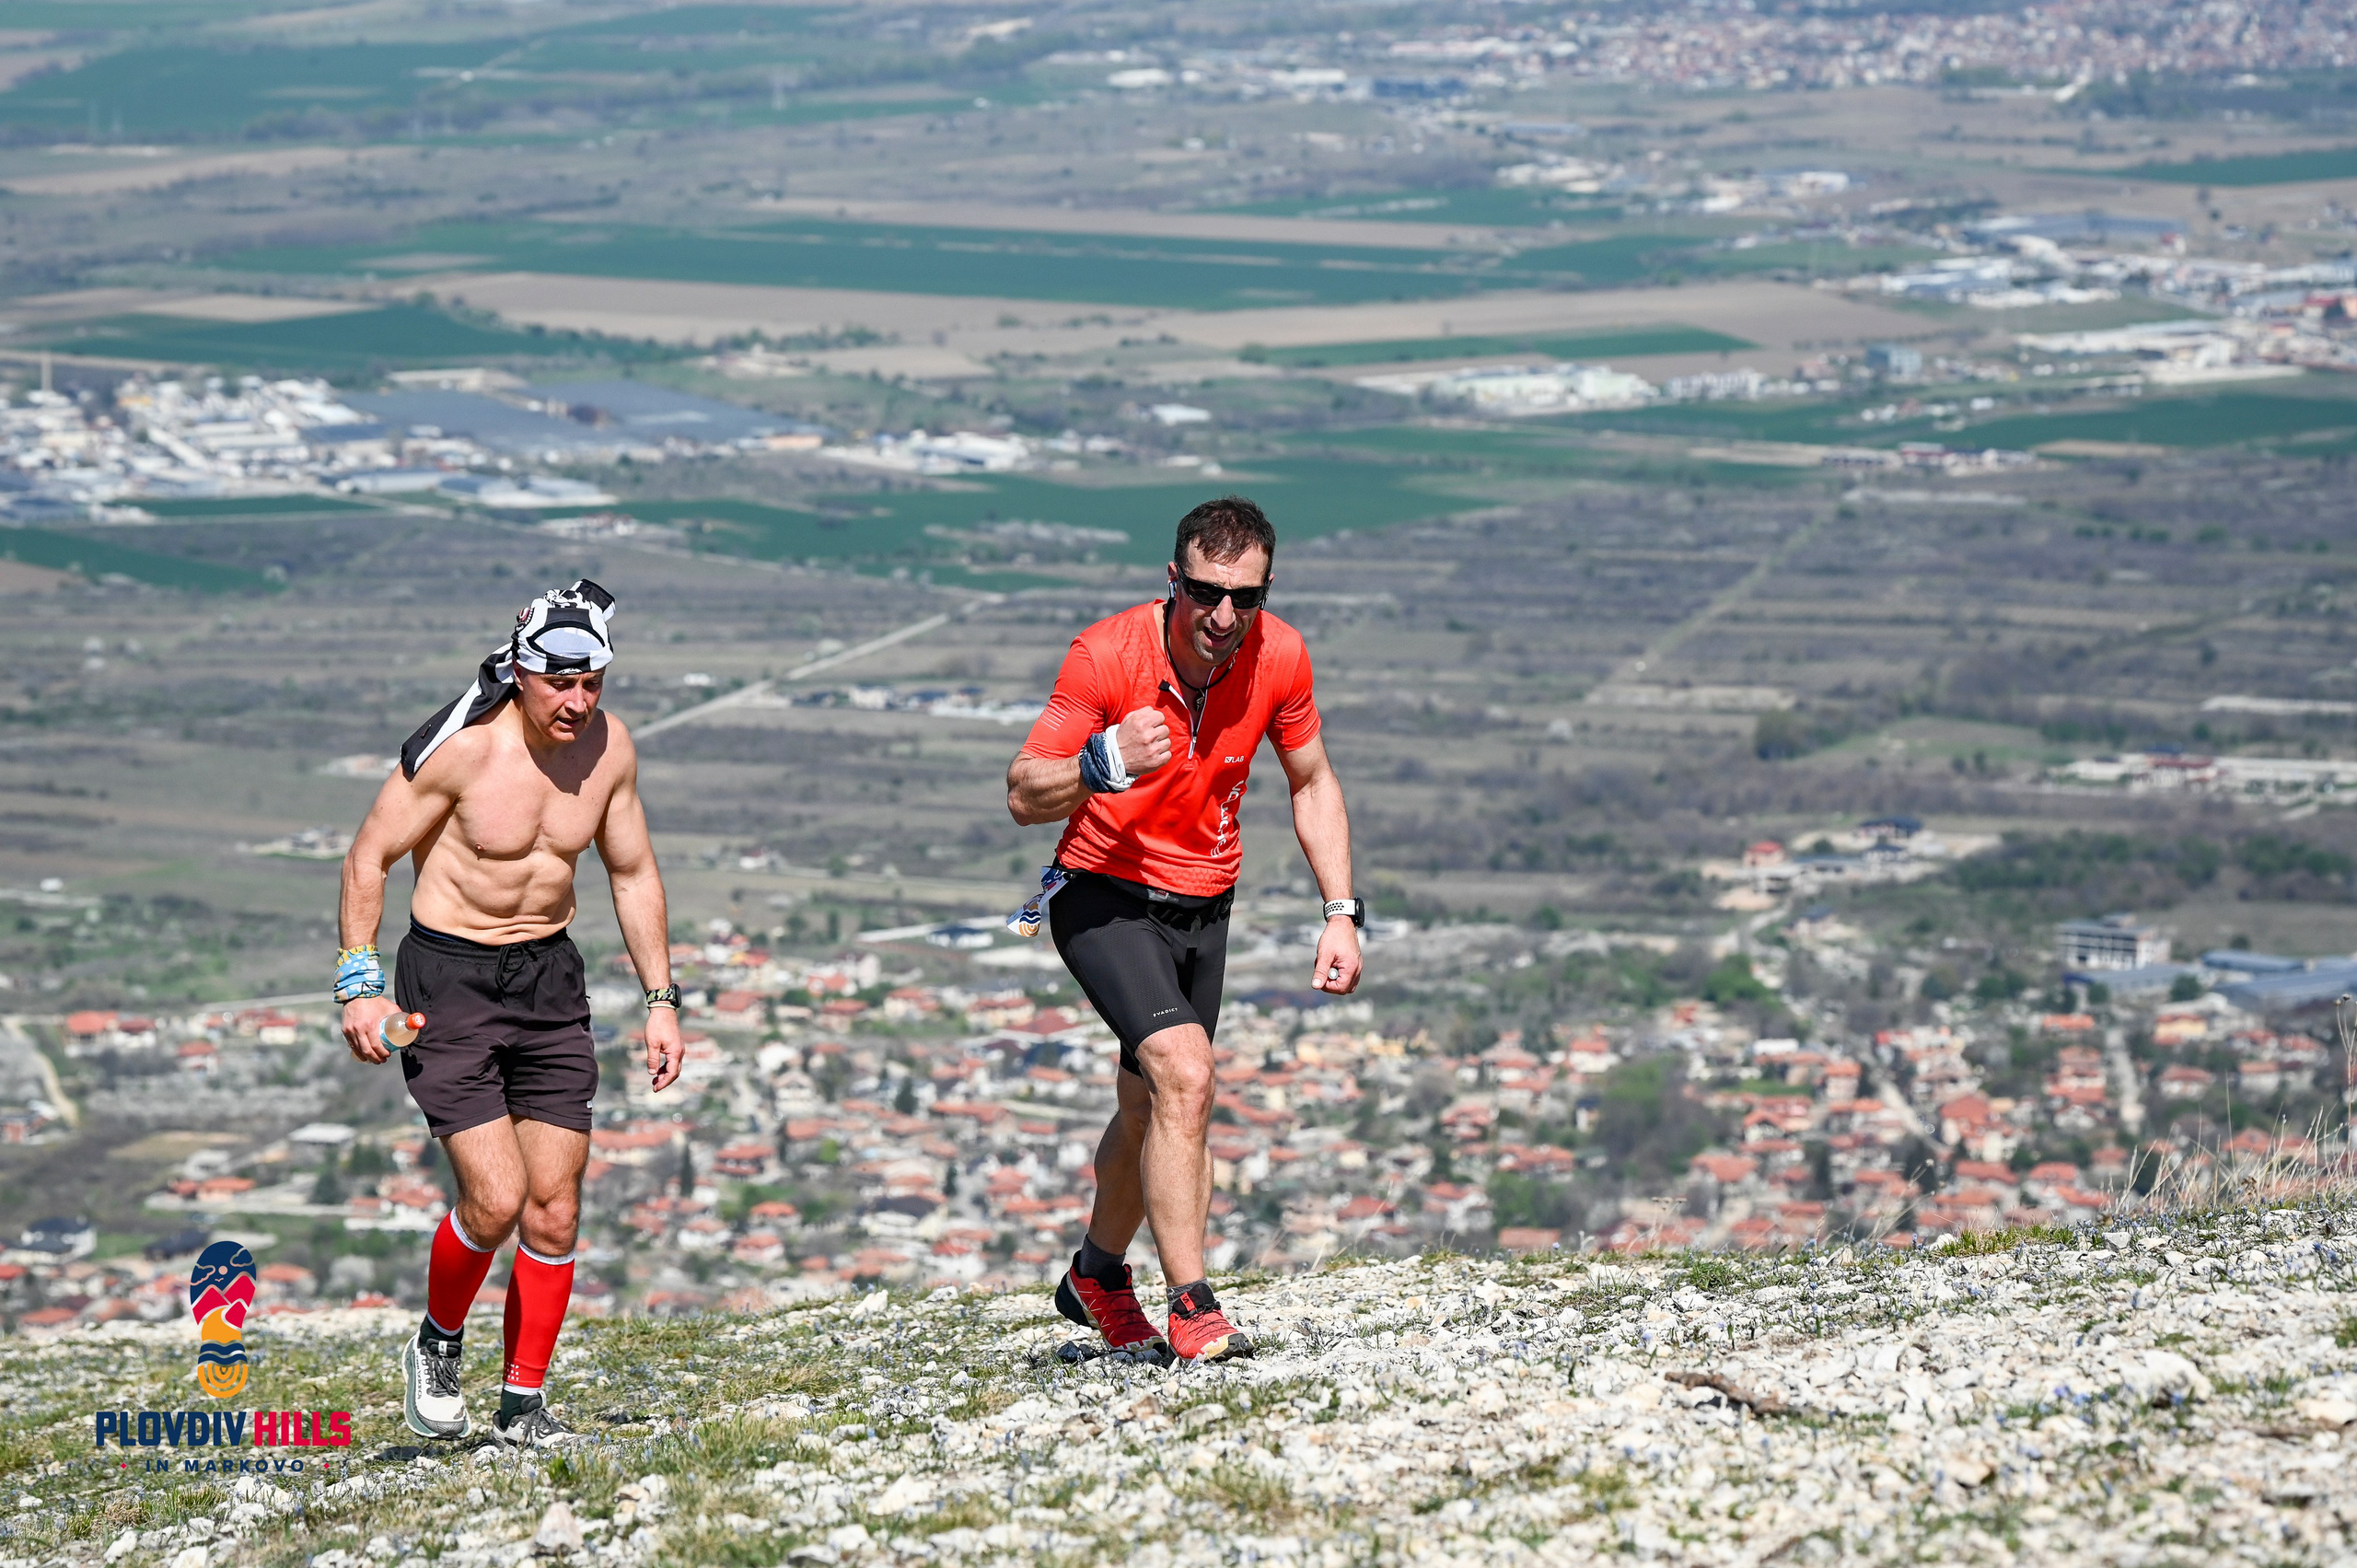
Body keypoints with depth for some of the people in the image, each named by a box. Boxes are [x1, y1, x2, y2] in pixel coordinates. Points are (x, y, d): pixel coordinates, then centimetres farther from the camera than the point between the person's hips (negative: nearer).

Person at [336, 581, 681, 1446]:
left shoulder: (608, 746, -2)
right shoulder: (461, 746, -18)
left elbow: (633, 873, 13)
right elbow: (368, 859, -8)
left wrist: (660, 998, 10)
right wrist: (360, 986, -15)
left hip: (550, 975, 5)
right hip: (449, 976, -5)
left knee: (554, 1208, 0)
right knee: (494, 1198, -15)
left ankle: (523, 1404, 13)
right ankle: (437, 1343, 14)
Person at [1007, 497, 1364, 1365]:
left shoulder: (1278, 655, -10)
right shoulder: (1107, 653, -22)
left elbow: (1312, 782, 6)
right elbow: (1023, 795, -18)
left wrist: (1341, 913, 0)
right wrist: (1101, 767, -38)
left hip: (1204, 907, 5)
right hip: (1105, 900, -5)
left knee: (1149, 1109, 18)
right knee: (1184, 1074, -25)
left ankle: (1097, 1276, 43)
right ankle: (1191, 1311, -23)